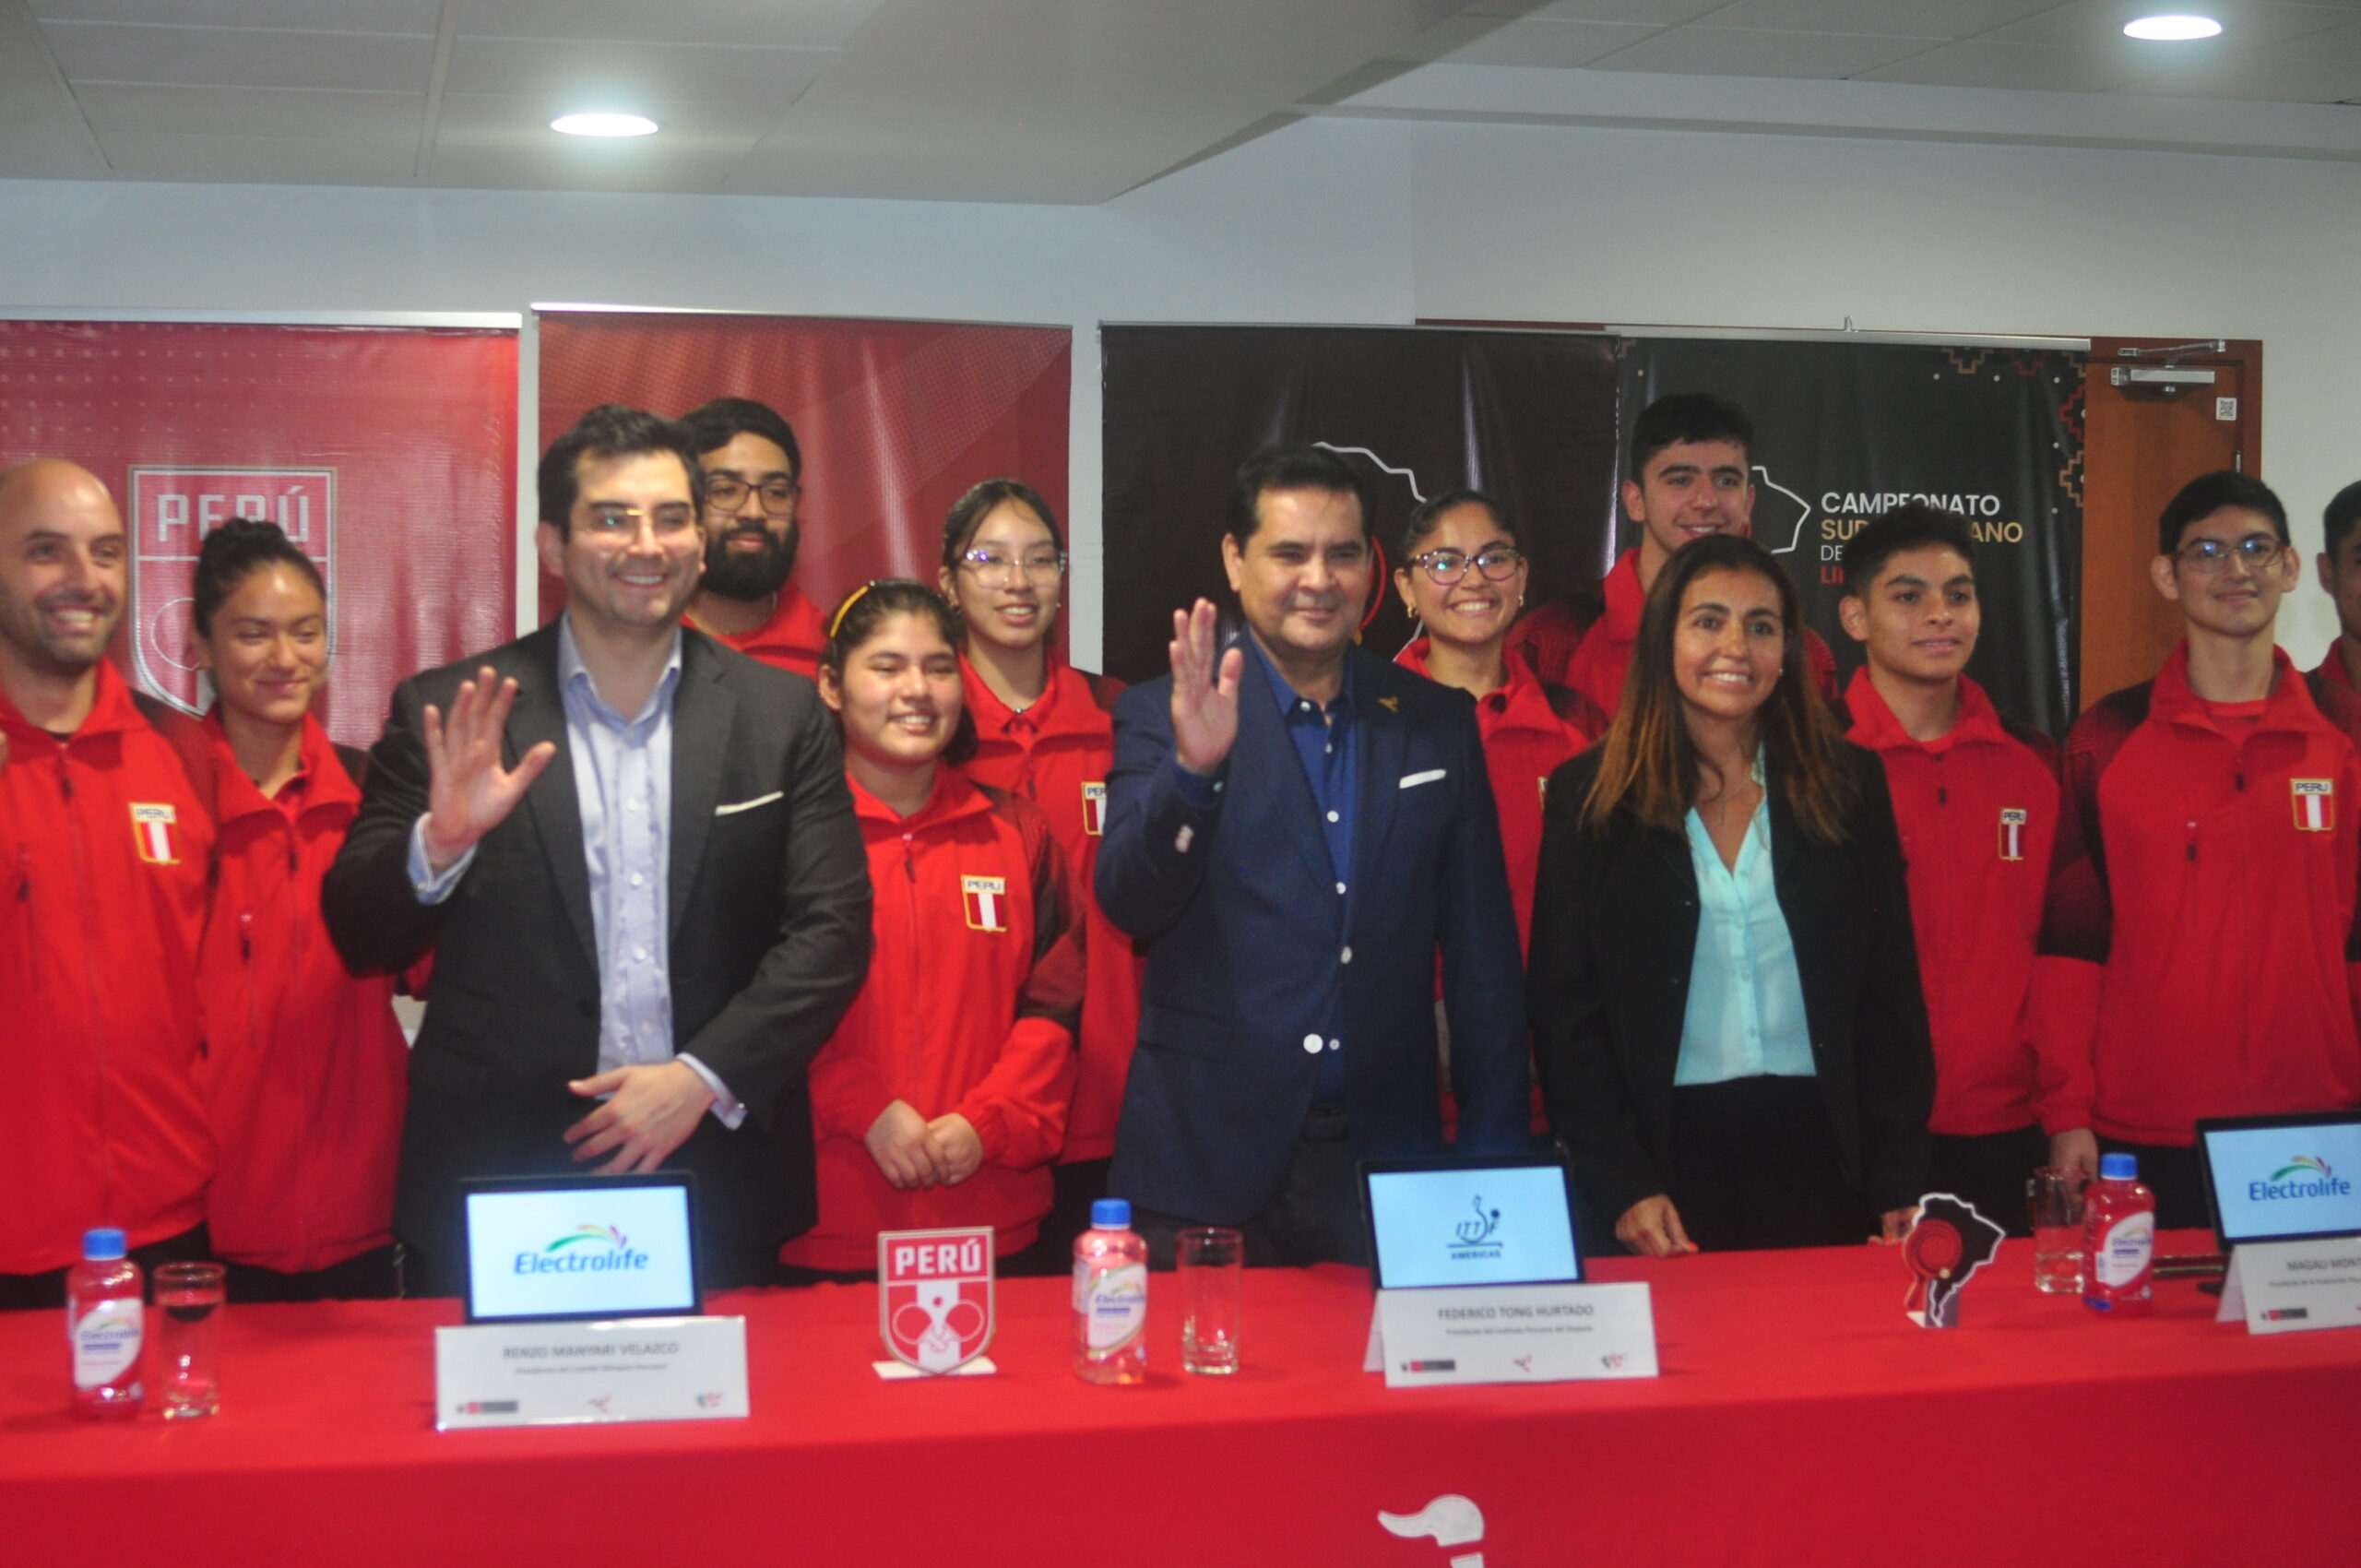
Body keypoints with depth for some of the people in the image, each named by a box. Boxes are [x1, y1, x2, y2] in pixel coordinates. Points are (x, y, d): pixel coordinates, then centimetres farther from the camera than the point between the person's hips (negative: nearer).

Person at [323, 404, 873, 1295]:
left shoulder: (782, 714, 5)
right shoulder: (450, 714, 2)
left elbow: (831, 930, 1)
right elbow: (361, 939, 0)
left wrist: (703, 1078, -10)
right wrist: (440, 842, -20)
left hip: (719, 1178, 1)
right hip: (498, 1186, -1)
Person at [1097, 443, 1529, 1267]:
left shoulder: (1437, 721, 8)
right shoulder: (1162, 714, 0)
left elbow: (1481, 953, 10)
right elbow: (1129, 903, -13)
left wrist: (1494, 1156, 7)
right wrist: (1192, 767, -30)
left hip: (1386, 1164, 2)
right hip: (1205, 1167, -2)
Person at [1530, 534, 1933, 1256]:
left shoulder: (1848, 783, 7)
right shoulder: (1592, 794, 2)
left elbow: (1891, 993, 7)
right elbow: (1564, 1012, 0)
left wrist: (1899, 1181, 0)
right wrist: (1622, 1186, -8)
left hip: (1818, 1153, 2)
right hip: (1671, 1155, -1)